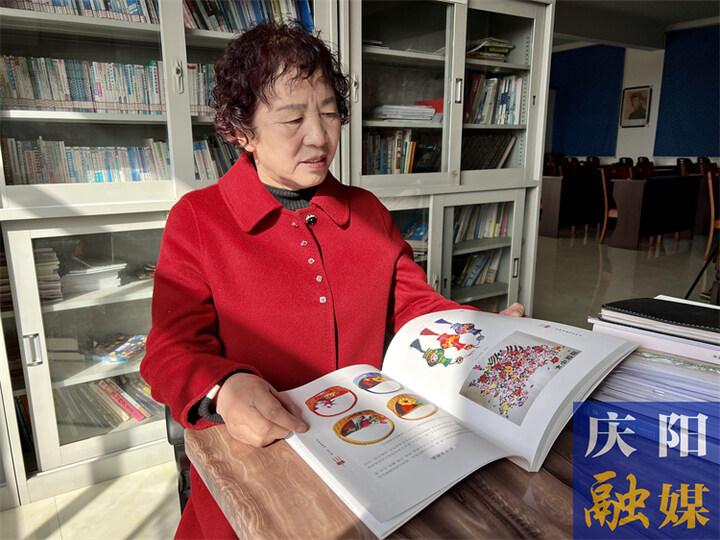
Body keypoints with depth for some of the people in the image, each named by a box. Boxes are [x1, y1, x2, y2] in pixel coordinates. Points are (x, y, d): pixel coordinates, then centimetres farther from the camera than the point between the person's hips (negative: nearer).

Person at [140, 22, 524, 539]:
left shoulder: (368, 211, 9)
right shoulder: (196, 220, -3)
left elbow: (416, 306, 10)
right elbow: (173, 350, -6)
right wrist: (225, 390, -27)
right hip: (253, 454, -3)